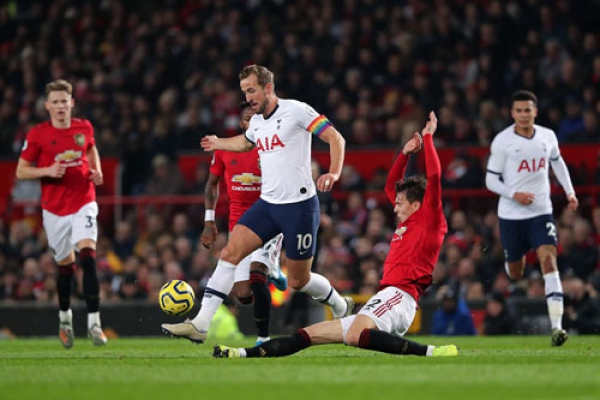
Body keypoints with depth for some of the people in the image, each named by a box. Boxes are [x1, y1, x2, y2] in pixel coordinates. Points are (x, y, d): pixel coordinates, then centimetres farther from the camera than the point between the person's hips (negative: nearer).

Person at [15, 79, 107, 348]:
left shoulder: (84, 128, 2)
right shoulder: (38, 134, -5)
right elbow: (21, 171, -1)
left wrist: (96, 171, 6)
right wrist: (48, 171, -18)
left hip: (83, 203, 0)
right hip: (54, 209, 0)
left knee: (88, 255, -20)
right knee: (65, 265, 8)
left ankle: (93, 322, -22)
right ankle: (65, 318, 34)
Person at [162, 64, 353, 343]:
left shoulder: (296, 111, -9)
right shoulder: (257, 123, 13)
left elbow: (335, 138, -11)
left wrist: (333, 173, -25)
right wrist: (217, 143, 45)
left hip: (300, 204, -6)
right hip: (268, 203, 7)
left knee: (298, 281, 2)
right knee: (230, 252, -11)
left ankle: (341, 308, 32)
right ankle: (201, 324, -16)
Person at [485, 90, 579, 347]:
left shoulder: (548, 137, 1)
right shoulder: (502, 141, -8)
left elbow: (557, 161, 22)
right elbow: (491, 180, -5)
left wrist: (569, 191, 12)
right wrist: (514, 195, -21)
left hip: (541, 212, 1)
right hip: (511, 215, -1)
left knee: (549, 260, -18)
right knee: (515, 274, 10)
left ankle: (556, 327, -24)